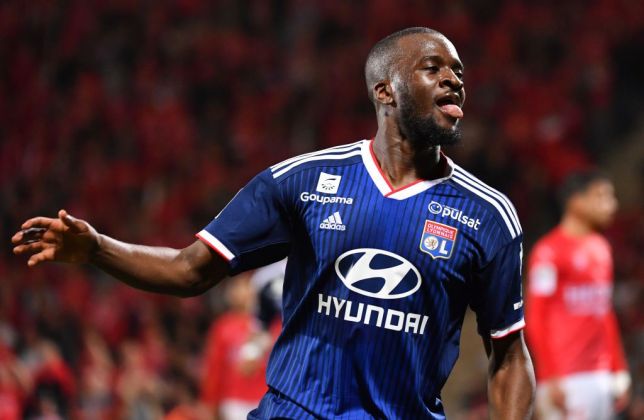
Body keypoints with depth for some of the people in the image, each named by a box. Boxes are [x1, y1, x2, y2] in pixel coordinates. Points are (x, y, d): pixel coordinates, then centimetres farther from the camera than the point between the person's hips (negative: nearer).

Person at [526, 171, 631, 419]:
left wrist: (619, 372, 17)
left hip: (601, 377, 8)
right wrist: (551, 379, -17)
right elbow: (535, 320, -12)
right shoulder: (549, 252, -10)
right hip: (566, 380, -8)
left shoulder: (601, 249, 15)